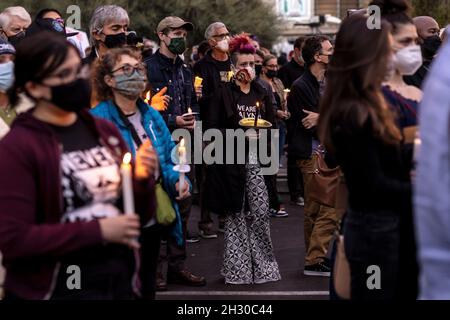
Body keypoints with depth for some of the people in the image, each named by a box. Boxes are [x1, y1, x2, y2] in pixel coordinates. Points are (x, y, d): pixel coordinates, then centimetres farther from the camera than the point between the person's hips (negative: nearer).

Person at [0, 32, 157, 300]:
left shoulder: (106, 131, 5)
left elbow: (140, 216, 13)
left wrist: (143, 179, -7)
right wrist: (98, 231, -17)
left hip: (121, 283, 5)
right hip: (59, 290, -5)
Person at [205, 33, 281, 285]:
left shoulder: (262, 94, 11)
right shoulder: (223, 94, -1)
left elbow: (272, 126, 14)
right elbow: (211, 128, -5)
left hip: (257, 160, 3)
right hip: (231, 160, -3)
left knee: (260, 212, -4)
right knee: (236, 214, 2)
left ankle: (261, 264, 8)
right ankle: (237, 268, 10)